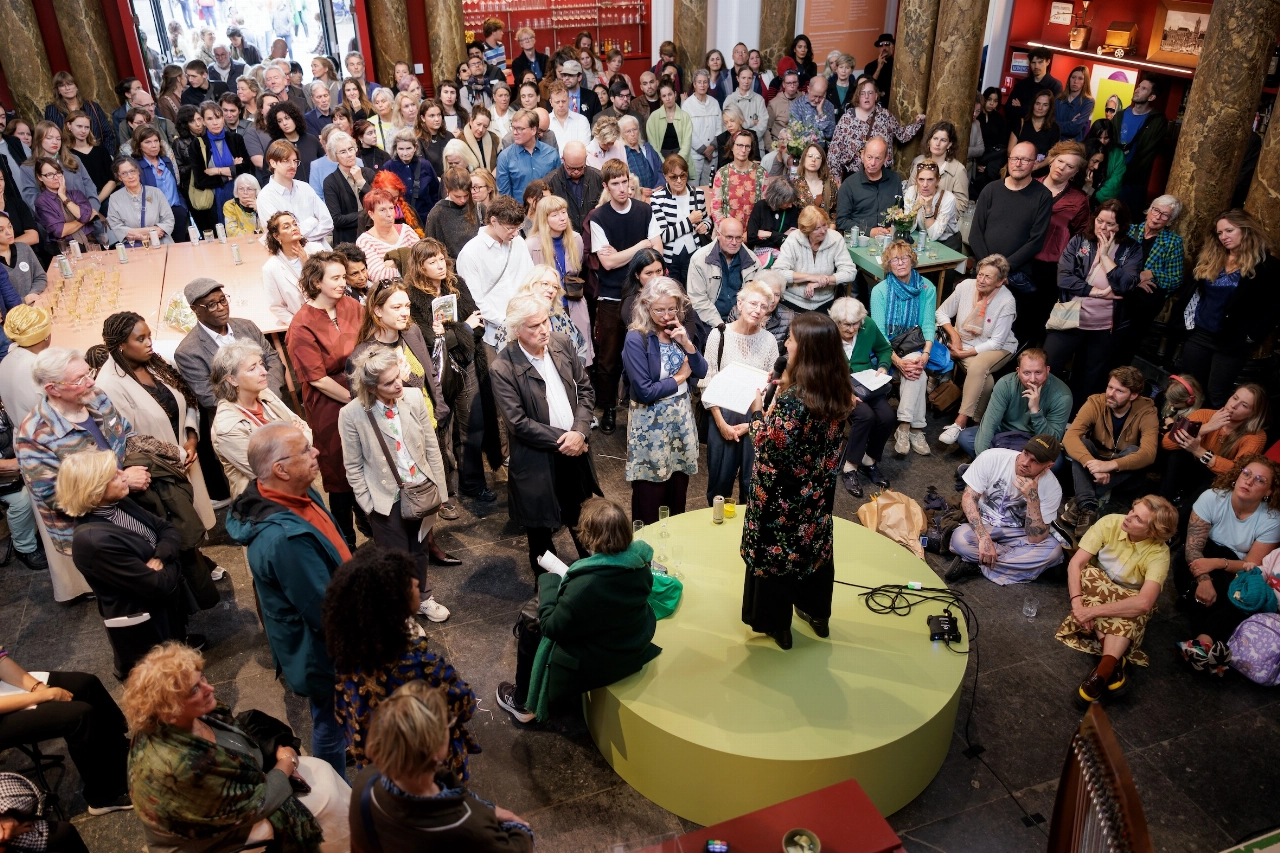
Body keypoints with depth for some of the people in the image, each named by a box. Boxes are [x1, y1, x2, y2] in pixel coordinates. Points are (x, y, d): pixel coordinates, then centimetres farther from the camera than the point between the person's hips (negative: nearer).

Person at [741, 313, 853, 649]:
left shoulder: (791, 400, -31)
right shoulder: (837, 392, -7)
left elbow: (769, 446, -23)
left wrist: (757, 411, -10)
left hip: (783, 498, -7)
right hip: (817, 494, 7)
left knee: (776, 551, 13)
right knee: (814, 544, 25)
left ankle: (777, 623, 30)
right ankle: (817, 612, 44)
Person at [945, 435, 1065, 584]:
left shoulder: (1052, 489, -18)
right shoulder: (991, 458, -20)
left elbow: (1035, 539, -22)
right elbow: (968, 498, -18)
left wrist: (1032, 497, -34)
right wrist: (983, 538, -31)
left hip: (1017, 534, 2)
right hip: (982, 524, -2)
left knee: (1053, 551, -29)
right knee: (960, 538, -35)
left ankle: (974, 564, -21)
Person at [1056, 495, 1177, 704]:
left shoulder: (1158, 554, -26)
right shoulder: (1110, 523, -21)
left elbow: (1144, 602, -39)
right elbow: (1075, 563, -22)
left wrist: (1093, 610, -43)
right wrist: (1077, 602, -37)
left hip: (1127, 600, -2)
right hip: (1095, 588, 2)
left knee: (1135, 607, -35)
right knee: (1089, 574, -32)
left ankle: (1103, 670, -49)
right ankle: (1114, 663, -38)